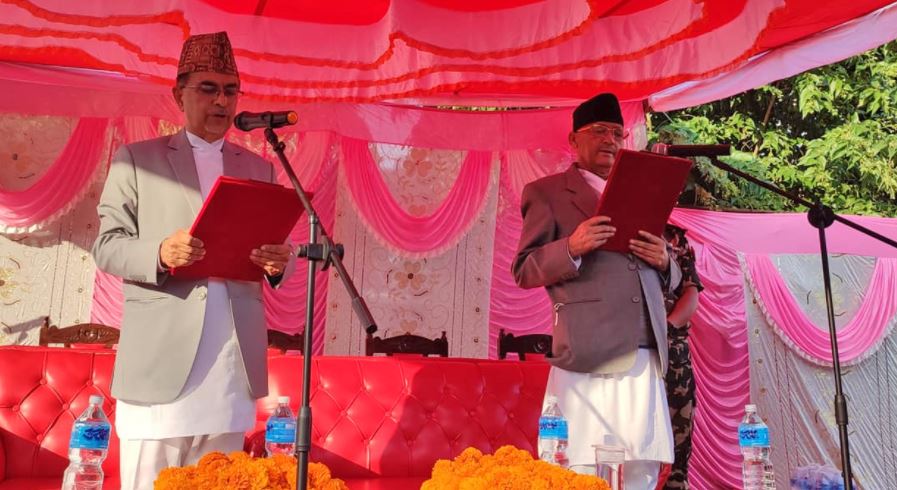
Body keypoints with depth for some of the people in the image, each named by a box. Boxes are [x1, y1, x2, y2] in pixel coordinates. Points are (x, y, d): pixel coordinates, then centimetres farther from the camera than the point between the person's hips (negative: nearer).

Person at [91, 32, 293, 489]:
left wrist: (279, 262, -12)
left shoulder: (259, 168, 15)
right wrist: (160, 253, -20)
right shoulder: (136, 158, 7)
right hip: (160, 359, -2)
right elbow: (106, 246, 1)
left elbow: (273, 257, 13)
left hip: (233, 362, 3)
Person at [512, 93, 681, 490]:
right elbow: (523, 271, 0)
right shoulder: (546, 192, 7)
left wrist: (663, 261, 1)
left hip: (645, 360, 6)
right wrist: (571, 248, -17)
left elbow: (668, 280, 24)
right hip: (588, 358, -5)